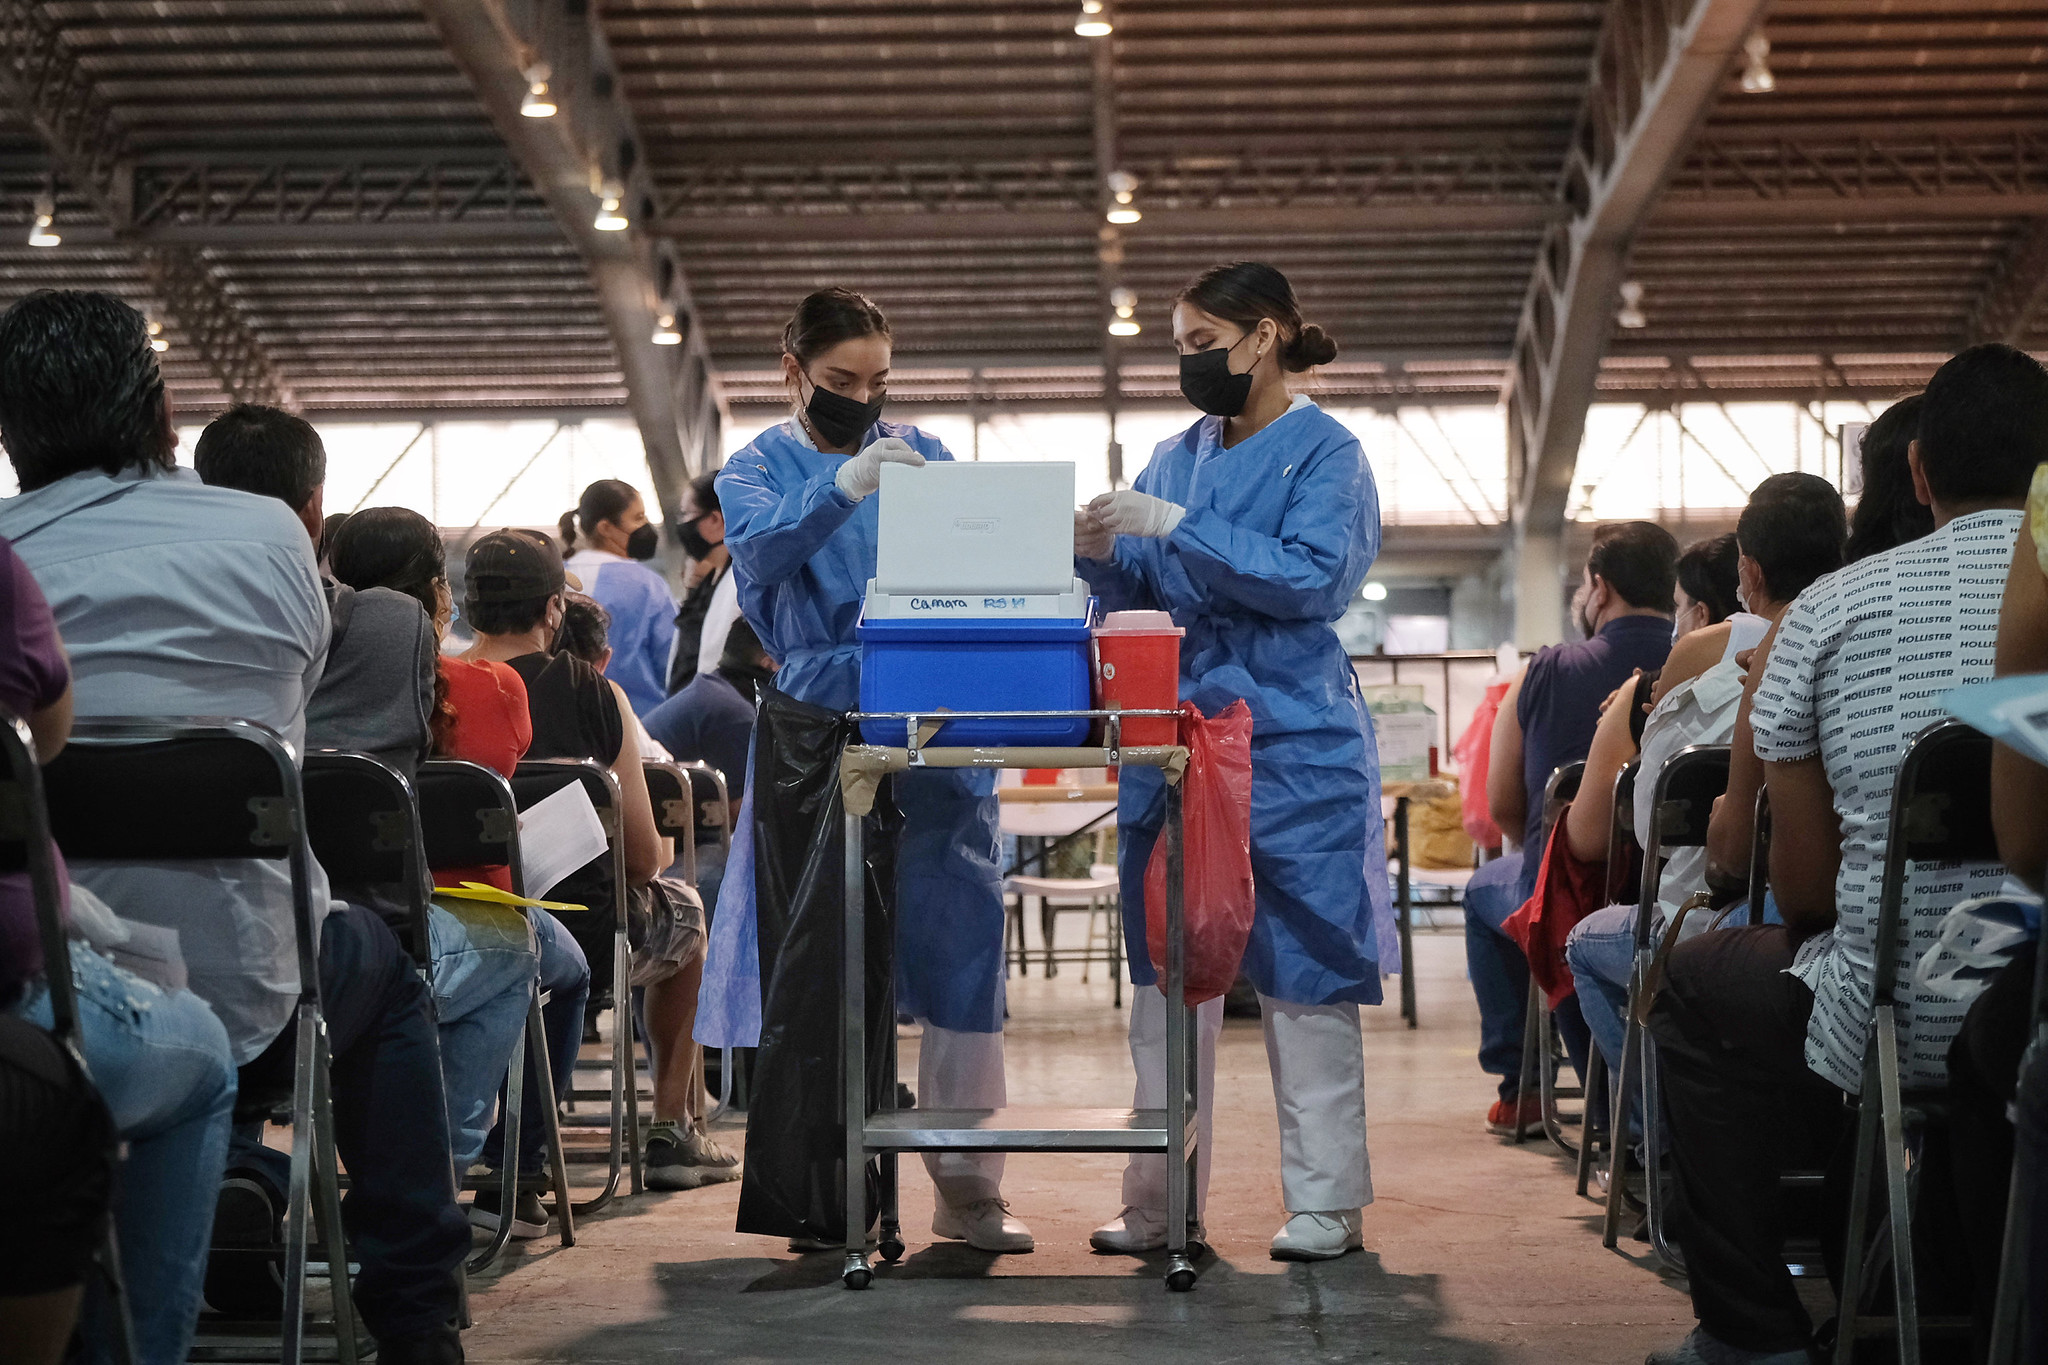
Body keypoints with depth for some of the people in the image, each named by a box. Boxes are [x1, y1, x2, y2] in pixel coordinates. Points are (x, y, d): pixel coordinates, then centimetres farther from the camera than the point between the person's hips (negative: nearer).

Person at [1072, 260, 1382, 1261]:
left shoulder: (1326, 453, -2)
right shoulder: (1176, 457, 16)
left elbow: (1311, 578, -16)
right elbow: (1147, 600, 16)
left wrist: (1174, 529, -19)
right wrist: (1103, 555, -6)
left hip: (1289, 739, -6)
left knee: (1300, 966, -2)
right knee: (1167, 967, 5)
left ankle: (1325, 1197, 6)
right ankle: (1158, 1198, 11)